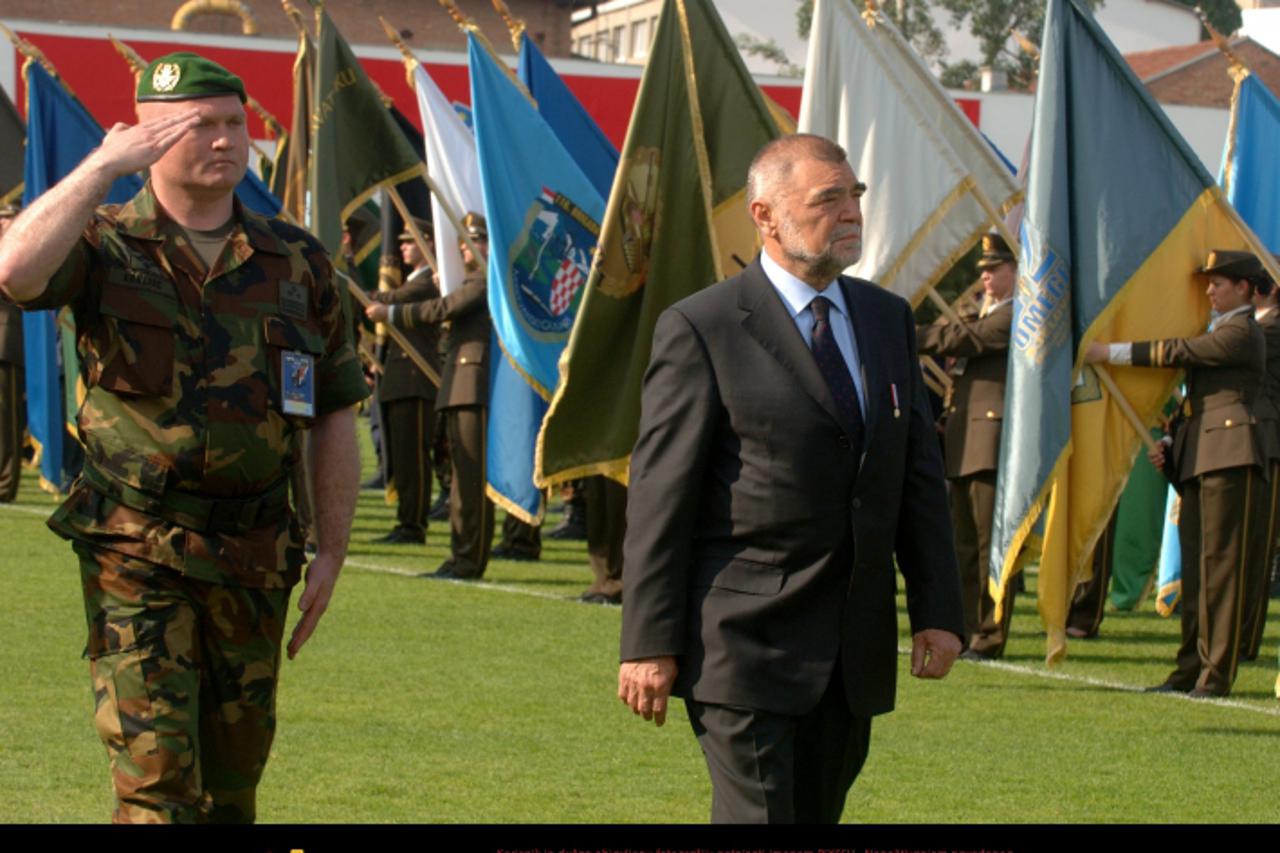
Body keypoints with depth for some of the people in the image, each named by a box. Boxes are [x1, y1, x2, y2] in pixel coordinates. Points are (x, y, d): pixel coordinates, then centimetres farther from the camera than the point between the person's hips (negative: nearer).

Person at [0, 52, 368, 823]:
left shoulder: (297, 263, 7)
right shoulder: (106, 247, -2)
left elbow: (336, 418, 10)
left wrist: (332, 554, 5)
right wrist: (103, 166, -20)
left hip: (254, 559, 3)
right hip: (136, 554, -3)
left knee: (232, 783, 12)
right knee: (157, 768, -11)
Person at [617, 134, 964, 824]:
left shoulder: (886, 318, 12)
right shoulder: (700, 330, -8)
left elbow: (919, 472, 14)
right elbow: (659, 496, -9)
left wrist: (936, 610, 6)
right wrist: (650, 644, -12)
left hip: (856, 656, 6)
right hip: (745, 647, -6)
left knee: (818, 814, 12)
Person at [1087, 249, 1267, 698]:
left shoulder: (1242, 333, -6)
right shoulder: (1218, 332, 24)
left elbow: (1179, 352, -13)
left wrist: (1112, 353, -10)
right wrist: (1170, 444, 13)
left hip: (1229, 458, -10)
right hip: (1198, 461, 10)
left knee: (1221, 565, -9)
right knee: (1195, 566, 9)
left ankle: (1217, 672, -9)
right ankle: (1191, 667, 12)